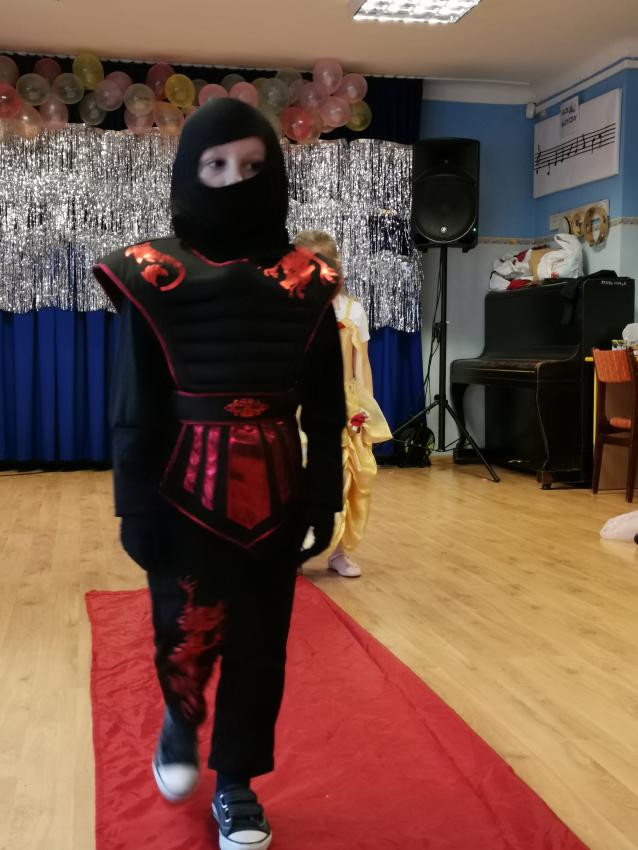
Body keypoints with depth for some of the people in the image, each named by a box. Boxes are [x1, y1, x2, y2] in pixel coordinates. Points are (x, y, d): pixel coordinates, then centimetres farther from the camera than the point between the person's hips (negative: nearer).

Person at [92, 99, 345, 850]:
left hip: (274, 494, 2)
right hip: (187, 492, -2)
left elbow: (324, 408, 3)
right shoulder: (152, 278, -6)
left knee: (258, 644, 10)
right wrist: (136, 507, -9)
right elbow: (133, 409, -5)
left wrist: (325, 498, 1)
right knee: (185, 636, 7)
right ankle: (182, 722, 42)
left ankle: (237, 783, 30)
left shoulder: (306, 283, 0)